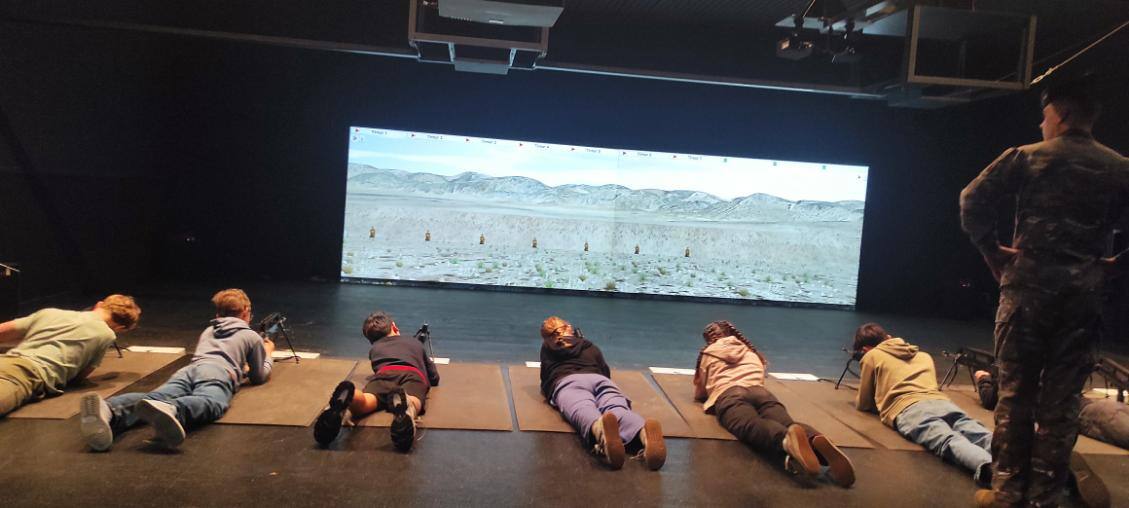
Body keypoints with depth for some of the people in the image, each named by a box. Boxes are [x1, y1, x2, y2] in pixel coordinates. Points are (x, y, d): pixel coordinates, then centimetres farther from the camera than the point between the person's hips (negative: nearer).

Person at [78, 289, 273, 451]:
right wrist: (268, 355, 57)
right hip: (219, 372, -4)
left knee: (154, 398, -28)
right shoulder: (252, 336, 31)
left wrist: (240, 366, 71)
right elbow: (259, 377, 36)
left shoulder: (207, 331, 44)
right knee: (210, 403, -38)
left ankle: (108, 411, -63)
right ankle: (170, 410, -76)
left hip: (187, 370, 5)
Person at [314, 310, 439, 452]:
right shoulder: (416, 343, 40)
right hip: (413, 375, -1)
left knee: (364, 403, -28)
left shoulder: (374, 349, 40)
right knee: (412, 403, -34)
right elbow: (434, 378, 47)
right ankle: (405, 405, -72)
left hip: (384, 374, 1)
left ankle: (345, 396, -64)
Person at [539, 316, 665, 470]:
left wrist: (546, 391, 65)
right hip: (598, 379, 2)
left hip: (566, 382, -2)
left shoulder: (546, 349, 37)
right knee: (618, 409, -30)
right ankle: (644, 433, -68)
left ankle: (600, 430, -76)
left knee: (582, 411, -35)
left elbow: (545, 378, 44)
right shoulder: (590, 346, 40)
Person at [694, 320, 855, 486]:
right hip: (760, 391, 3)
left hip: (728, 395, -3)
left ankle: (787, 440, -72)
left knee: (751, 426, -35)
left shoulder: (707, 354, 31)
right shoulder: (751, 352, 39)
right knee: (786, 423, -27)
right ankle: (816, 441, -65)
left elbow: (699, 394, 38)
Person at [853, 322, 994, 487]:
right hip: (941, 402, 5)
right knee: (982, 436, -22)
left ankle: (987, 464, -65)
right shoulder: (924, 355, 39)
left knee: (948, 441, -32)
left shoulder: (871, 356, 24)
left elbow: (863, 404, 28)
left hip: (907, 409, -5)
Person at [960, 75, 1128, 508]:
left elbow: (973, 200, -10)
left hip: (1029, 282, -2)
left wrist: (991, 250, 0)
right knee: (1062, 397, 7)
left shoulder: (1027, 157, -1)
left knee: (1015, 389, 5)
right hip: (1083, 288, 3)